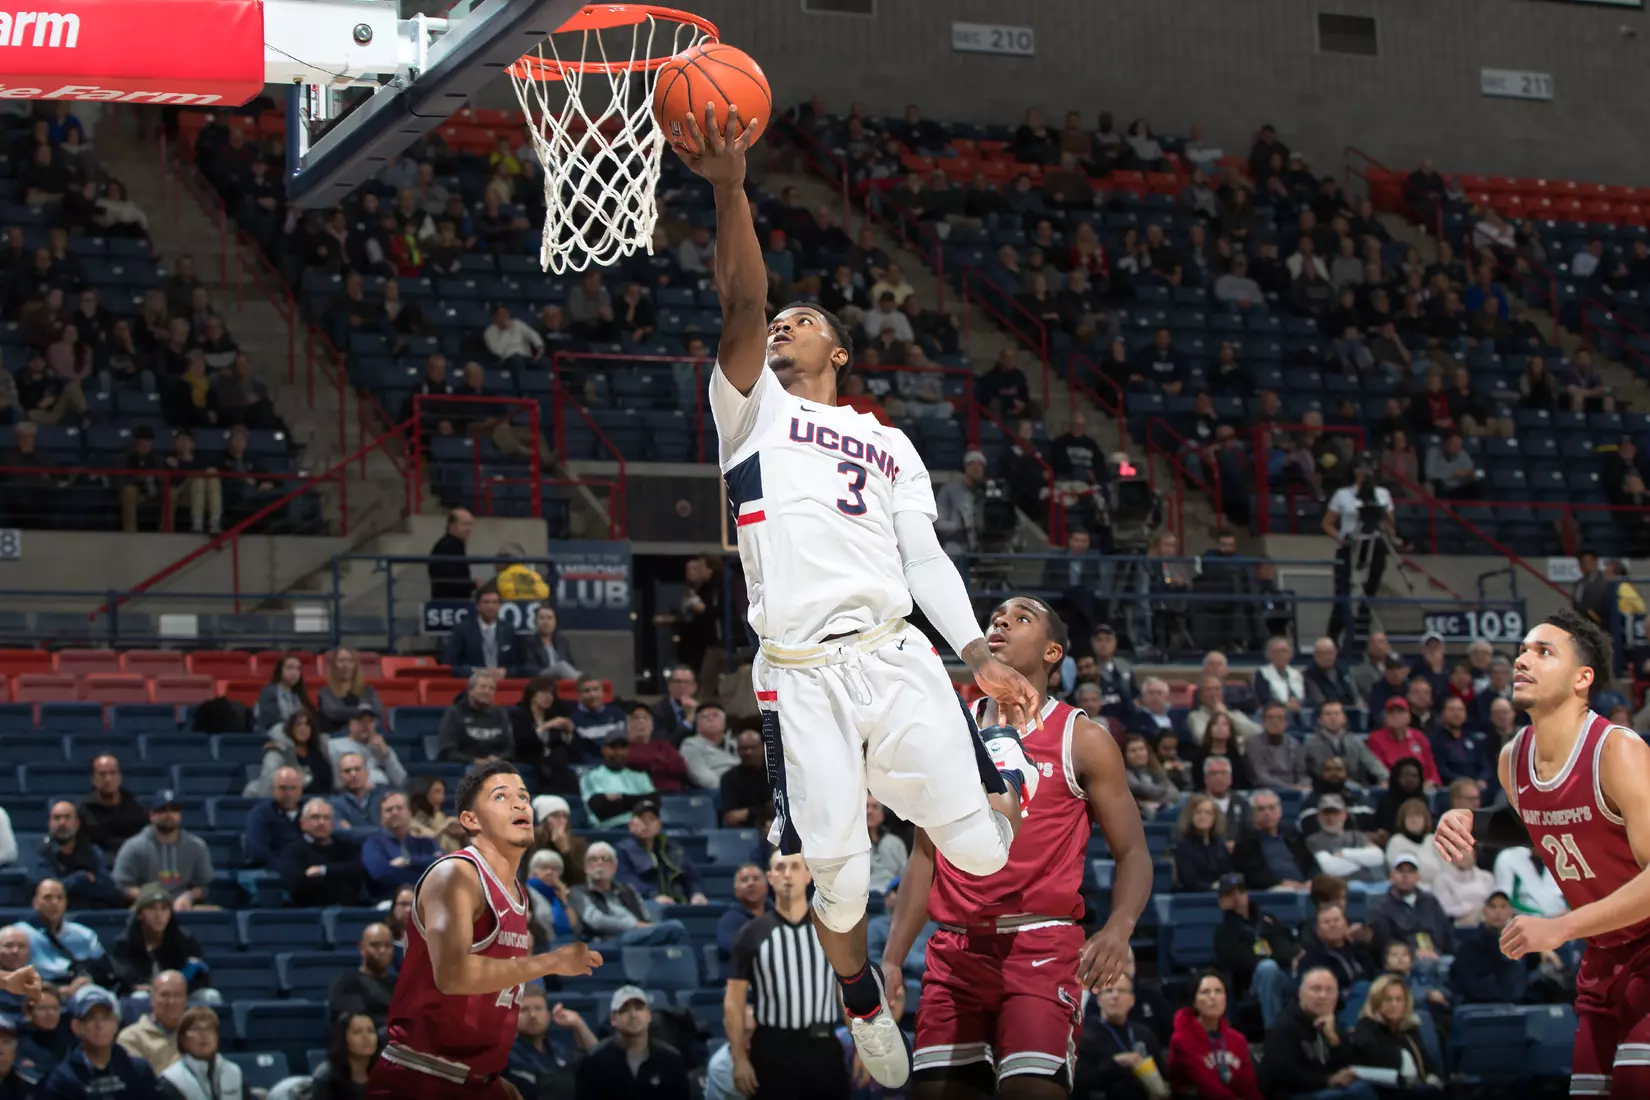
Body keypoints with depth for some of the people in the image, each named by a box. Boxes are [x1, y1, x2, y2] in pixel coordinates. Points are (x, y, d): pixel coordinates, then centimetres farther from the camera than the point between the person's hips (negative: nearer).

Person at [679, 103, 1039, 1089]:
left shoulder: (891, 444, 21)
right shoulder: (752, 407, 12)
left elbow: (925, 558, 16)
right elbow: (742, 305, -4)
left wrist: (980, 654, 3)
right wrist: (729, 190, -19)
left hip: (897, 655, 2)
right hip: (799, 673, -2)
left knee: (978, 849, -6)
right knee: (834, 869, -6)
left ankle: (1008, 769, 30)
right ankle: (863, 999, 22)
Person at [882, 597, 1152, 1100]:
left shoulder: (1083, 741, 1)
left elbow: (1133, 854, -1)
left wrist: (1118, 928, -21)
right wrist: (892, 959, 7)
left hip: (1042, 945, -4)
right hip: (957, 948, 4)